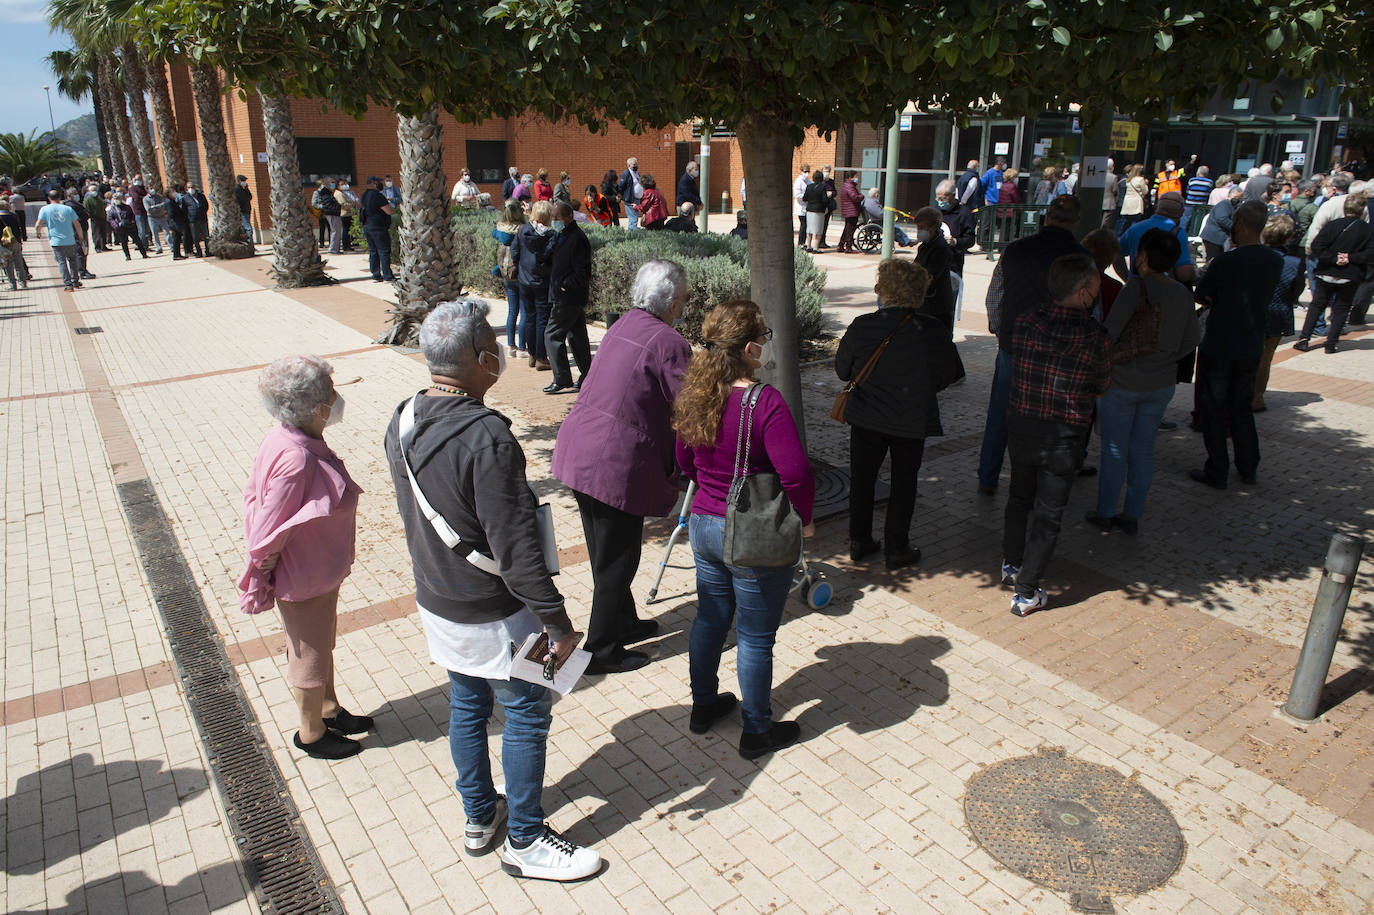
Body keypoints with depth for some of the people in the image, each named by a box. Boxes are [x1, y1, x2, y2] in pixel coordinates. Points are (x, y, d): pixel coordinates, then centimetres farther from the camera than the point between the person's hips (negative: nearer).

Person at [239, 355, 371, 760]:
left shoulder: (286, 439, -6)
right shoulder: (296, 458, -35)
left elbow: (255, 496, 4)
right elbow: (268, 534, -28)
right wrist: (265, 578, -11)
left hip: (320, 570, 9)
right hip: (304, 580, -9)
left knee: (322, 643, 26)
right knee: (310, 654, 13)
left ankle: (330, 710, 48)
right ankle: (311, 734, 35)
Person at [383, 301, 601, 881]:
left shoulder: (403, 422, -3)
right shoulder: (486, 437, -30)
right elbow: (515, 547, -28)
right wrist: (557, 620, -19)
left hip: (435, 601, 8)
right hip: (493, 615, -8)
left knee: (467, 706, 23)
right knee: (527, 715, 10)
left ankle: (479, 817, 42)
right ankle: (524, 842, 27)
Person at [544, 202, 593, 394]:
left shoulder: (577, 239, -16)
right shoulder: (560, 236, 14)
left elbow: (583, 272, -20)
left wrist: (565, 285, -16)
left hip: (568, 298, -10)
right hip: (570, 298, 10)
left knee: (553, 335, -7)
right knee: (577, 337, 13)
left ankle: (562, 380, -1)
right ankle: (586, 377, 19)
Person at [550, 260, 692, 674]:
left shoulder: (622, 326, 11)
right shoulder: (669, 343, -14)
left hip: (575, 450, 9)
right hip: (615, 464, -9)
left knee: (607, 552, 22)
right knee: (616, 560, 7)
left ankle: (623, 623, 40)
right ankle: (602, 652, 20)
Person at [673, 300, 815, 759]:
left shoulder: (695, 397, -1)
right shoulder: (765, 401, -23)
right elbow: (796, 472, -27)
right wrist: (804, 519, -10)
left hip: (703, 526, 7)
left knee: (710, 618, 23)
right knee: (755, 636, 9)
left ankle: (704, 705, 42)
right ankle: (757, 732, 27)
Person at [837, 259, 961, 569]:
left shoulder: (862, 326, -13)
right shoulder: (933, 330, -13)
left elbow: (842, 370, 0)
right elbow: (947, 376, 0)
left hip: (866, 419, 1)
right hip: (912, 422, -1)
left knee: (862, 480, 17)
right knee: (903, 485, 14)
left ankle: (859, 541, 27)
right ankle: (896, 549, 21)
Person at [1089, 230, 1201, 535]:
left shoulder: (1137, 288, -17)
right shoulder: (1183, 294, 1)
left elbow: (1109, 332, -20)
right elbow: (1192, 339, 10)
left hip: (1122, 383, -5)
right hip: (1161, 384, 5)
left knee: (1114, 451, 7)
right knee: (1143, 450, 14)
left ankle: (1105, 514, 18)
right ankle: (1132, 516, 22)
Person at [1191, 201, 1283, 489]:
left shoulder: (1226, 261, -20)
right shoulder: (1275, 261, -1)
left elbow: (1202, 295, -9)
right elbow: (1266, 296, 11)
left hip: (1218, 346, -6)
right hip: (1252, 347, 6)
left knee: (1214, 409, 6)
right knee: (1243, 407, 20)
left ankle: (1217, 473, 9)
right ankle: (1248, 468, 26)